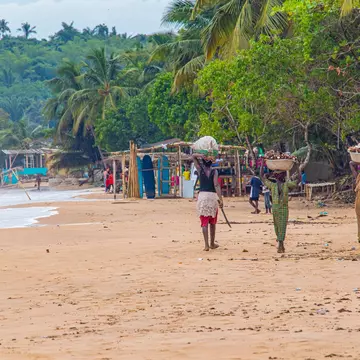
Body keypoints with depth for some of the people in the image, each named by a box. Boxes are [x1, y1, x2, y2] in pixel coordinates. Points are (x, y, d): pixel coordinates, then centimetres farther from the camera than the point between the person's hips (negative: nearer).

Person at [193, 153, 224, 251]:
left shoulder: (200, 170, 4)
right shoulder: (214, 171, -2)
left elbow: (193, 156, 14)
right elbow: (216, 185, -12)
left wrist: (202, 156, -1)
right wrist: (220, 199, -13)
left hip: (202, 195, 1)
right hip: (213, 196, -1)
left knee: (204, 222, -2)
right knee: (212, 222, 13)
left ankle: (206, 245, -10)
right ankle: (212, 244, 23)